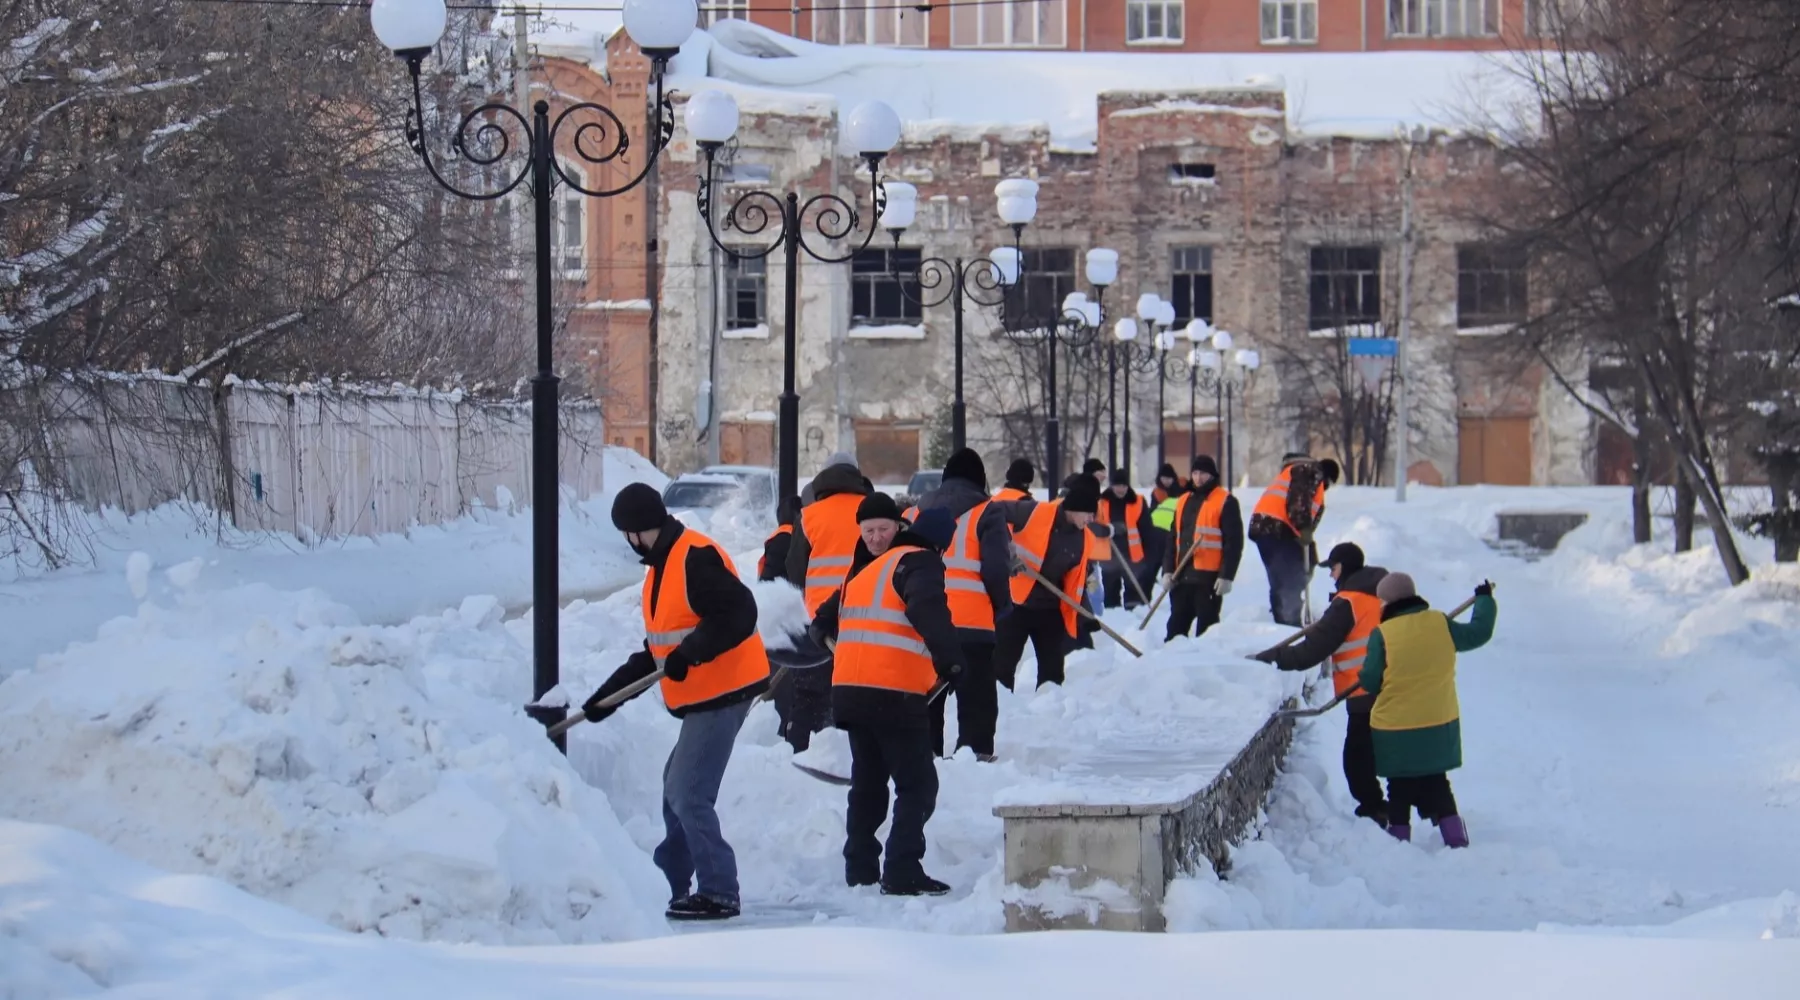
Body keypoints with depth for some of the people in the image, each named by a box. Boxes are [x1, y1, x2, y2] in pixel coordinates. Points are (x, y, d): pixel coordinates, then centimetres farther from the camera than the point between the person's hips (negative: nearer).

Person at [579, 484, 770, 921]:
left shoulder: (695, 559, -18)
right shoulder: (662, 567, 17)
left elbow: (738, 613, -28)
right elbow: (656, 651, 22)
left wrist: (691, 652, -32)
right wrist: (609, 693, 19)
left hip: (722, 692, -11)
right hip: (704, 698, 11)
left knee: (688, 795, -13)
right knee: (677, 791, 17)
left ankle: (719, 893, -9)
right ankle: (668, 883, 27)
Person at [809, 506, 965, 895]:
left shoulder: (866, 572, 22)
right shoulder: (920, 563, -3)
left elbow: (826, 619, 29)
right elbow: (926, 608, -24)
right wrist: (949, 656, -25)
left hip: (849, 691, 8)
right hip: (895, 694, -8)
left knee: (868, 783, 20)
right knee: (918, 785, -3)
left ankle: (860, 869, 23)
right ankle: (902, 874, -10)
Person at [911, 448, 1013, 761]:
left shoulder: (917, 513, 14)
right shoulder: (986, 514, -2)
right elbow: (996, 568, -8)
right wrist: (1002, 606, 7)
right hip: (972, 621, -5)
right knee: (976, 696, -1)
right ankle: (976, 751, -8)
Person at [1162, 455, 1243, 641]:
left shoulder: (1225, 502, -4)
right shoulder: (1184, 501, 18)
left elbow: (1234, 542, -9)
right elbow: (1174, 540, 21)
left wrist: (1226, 575, -14)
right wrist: (1168, 570, 12)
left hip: (1209, 577, -7)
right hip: (1182, 576, 7)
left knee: (1206, 626, -3)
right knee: (1176, 625, 9)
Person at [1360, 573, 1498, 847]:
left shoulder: (1382, 635, -15)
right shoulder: (1440, 624, -4)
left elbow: (1369, 682, -10)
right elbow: (1478, 633, 10)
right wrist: (1485, 600, 27)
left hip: (1396, 731, -4)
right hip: (1440, 725, 4)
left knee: (1400, 790, 9)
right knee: (1437, 784, 18)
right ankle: (1456, 839, 14)